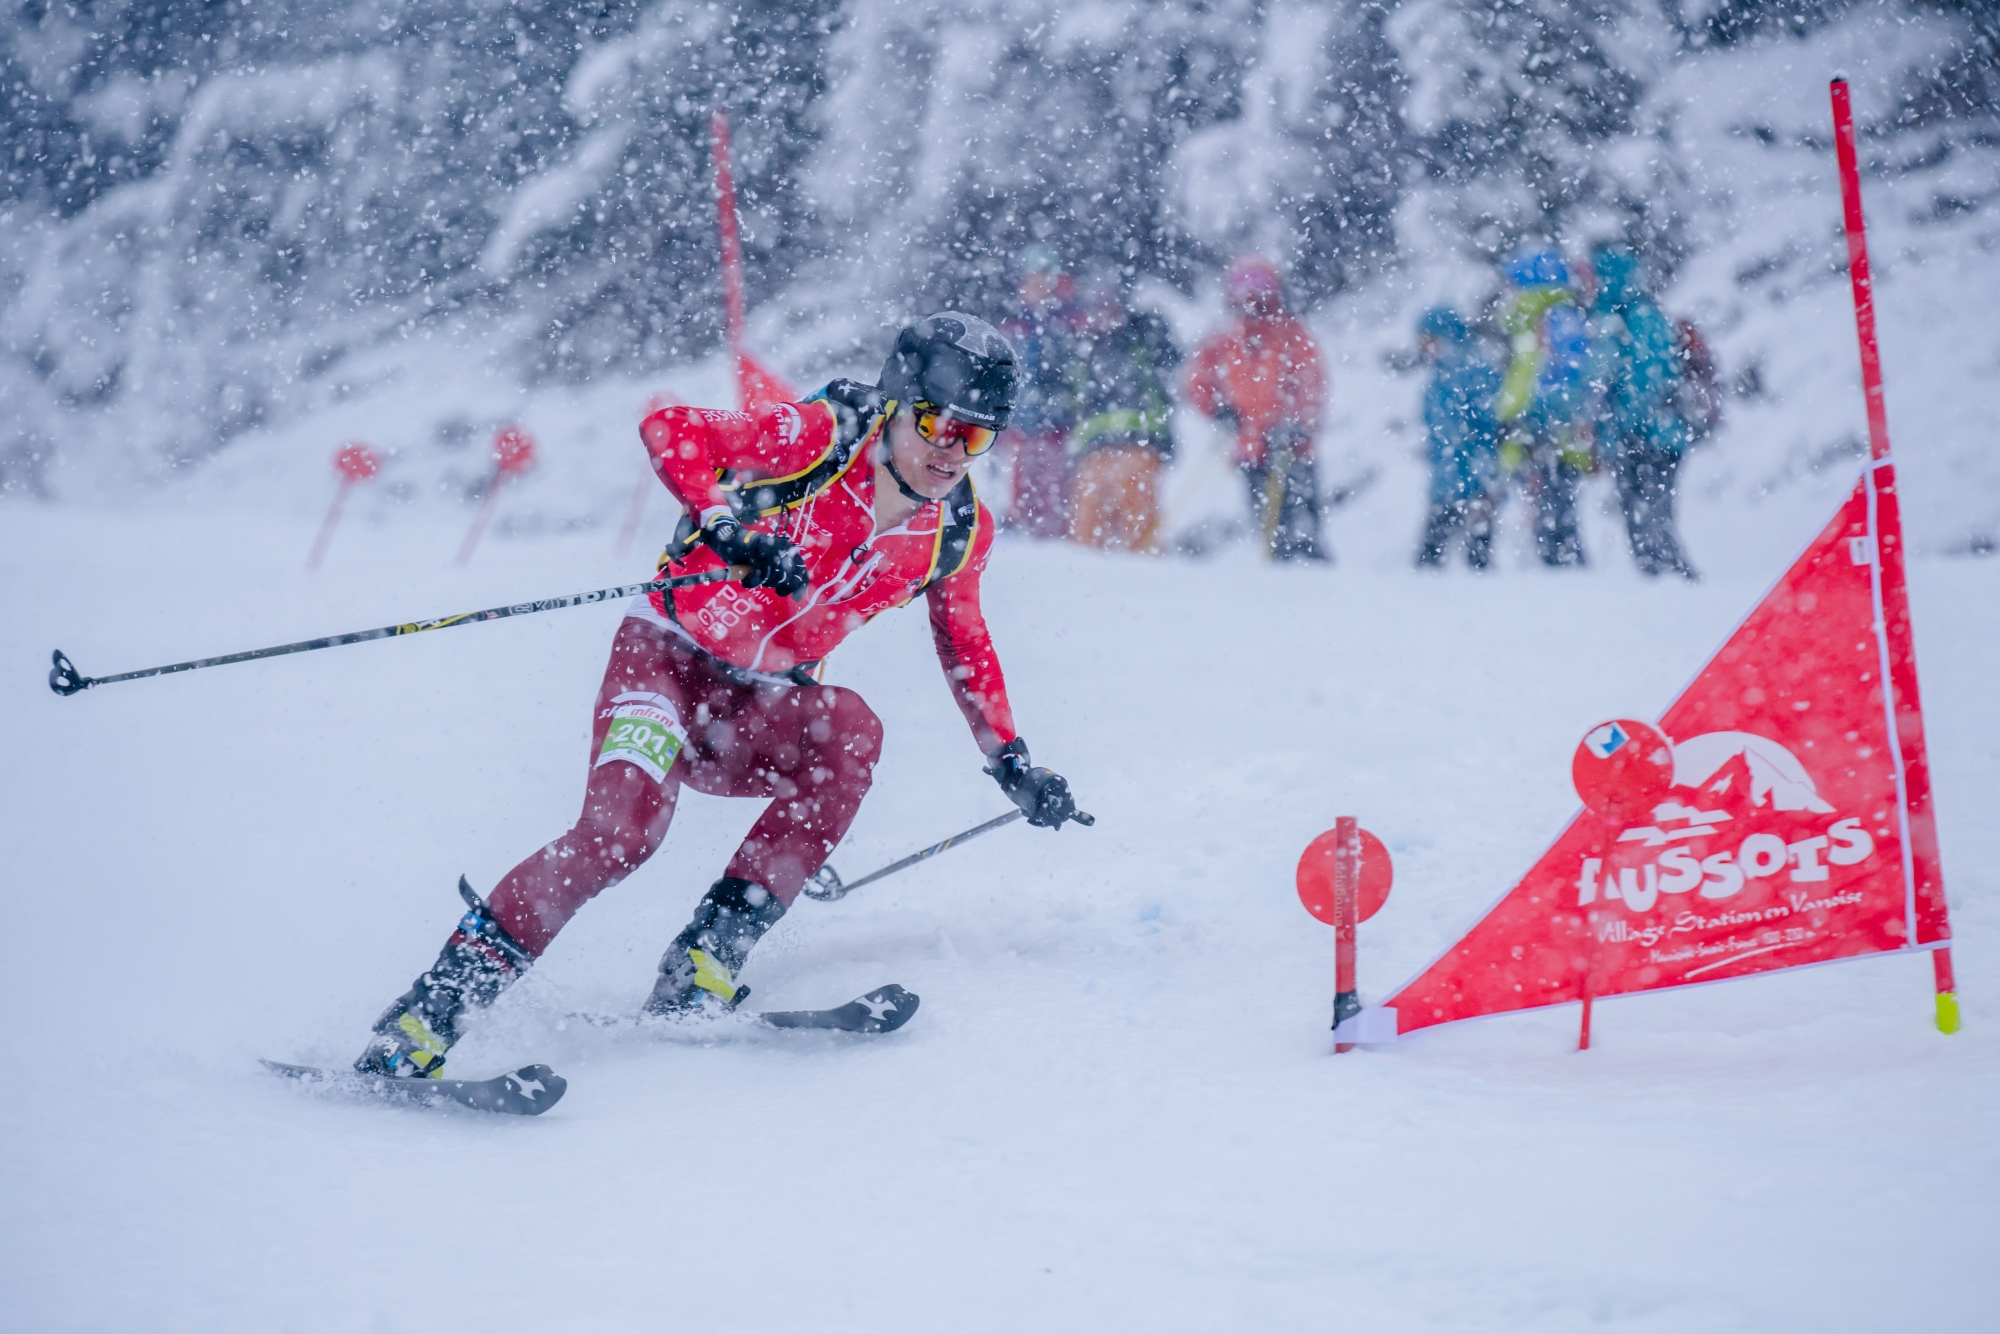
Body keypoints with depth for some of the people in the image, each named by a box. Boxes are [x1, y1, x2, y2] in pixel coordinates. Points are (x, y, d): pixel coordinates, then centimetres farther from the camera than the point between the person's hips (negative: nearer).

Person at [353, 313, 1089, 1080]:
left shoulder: (960, 533, 0)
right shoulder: (825, 438, -16)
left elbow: (965, 643, 19)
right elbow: (668, 431, -20)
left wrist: (1012, 763, 17)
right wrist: (728, 526, -36)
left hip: (751, 711, 5)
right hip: (668, 657, -5)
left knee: (850, 729, -29)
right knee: (621, 831, -29)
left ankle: (703, 970, -27)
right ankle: (421, 1021, -21)